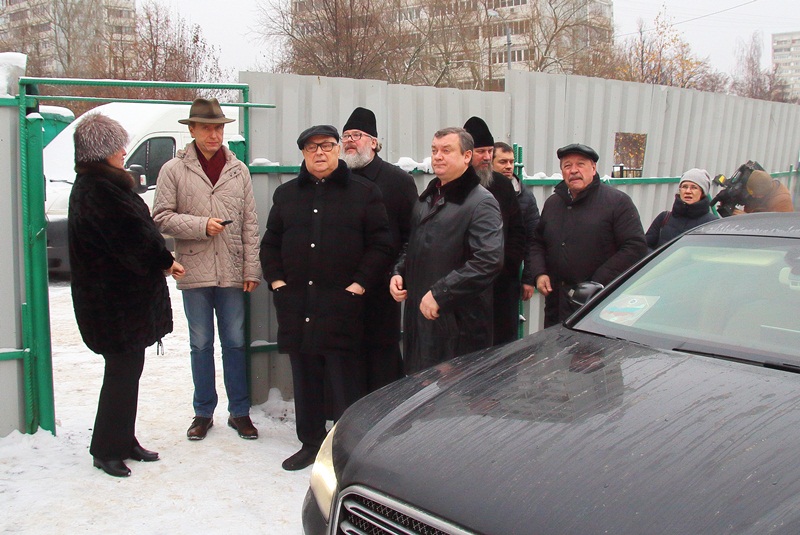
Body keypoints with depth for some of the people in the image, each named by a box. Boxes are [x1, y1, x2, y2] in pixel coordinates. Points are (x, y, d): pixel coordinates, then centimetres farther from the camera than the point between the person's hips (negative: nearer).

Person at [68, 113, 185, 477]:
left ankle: (124, 441, 27)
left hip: (120, 296, 10)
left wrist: (159, 262, 3)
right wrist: (165, 262, -9)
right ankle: (107, 450, 12)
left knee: (127, 369, 16)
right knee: (122, 371, -1)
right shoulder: (97, 190, -19)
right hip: (115, 300, -10)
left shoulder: (95, 184, 14)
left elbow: (134, 230, 13)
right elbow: (132, 237, -22)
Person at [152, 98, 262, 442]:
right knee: (201, 345, 10)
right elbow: (161, 217, -3)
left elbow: (250, 223, 4)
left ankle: (239, 411, 21)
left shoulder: (238, 170, 5)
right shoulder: (174, 170, 0)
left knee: (235, 343, 9)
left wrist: (251, 269, -1)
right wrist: (201, 225, -15)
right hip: (195, 272, -1)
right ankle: (203, 412, 24)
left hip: (232, 272, 1)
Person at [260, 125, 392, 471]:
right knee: (305, 379, 12)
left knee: (345, 379, -1)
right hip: (296, 306, 4)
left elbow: (381, 245, -1)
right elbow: (270, 243, 19)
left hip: (342, 305, -4)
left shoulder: (364, 193, 4)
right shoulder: (286, 195, 15)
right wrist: (276, 280, 5)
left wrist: (360, 284, -9)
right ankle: (310, 443, 25)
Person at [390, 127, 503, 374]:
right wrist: (399, 273, 8)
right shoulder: (427, 198, 16)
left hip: (459, 324, -8)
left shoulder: (481, 203, -11)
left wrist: (439, 294, -23)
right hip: (418, 318, 8)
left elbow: (488, 261, -23)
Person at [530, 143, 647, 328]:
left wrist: (598, 283, -15)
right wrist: (539, 273, 3)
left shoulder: (617, 201, -3)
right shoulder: (552, 203, 15)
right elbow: (538, 243, 24)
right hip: (556, 301, 5)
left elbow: (636, 247, -10)